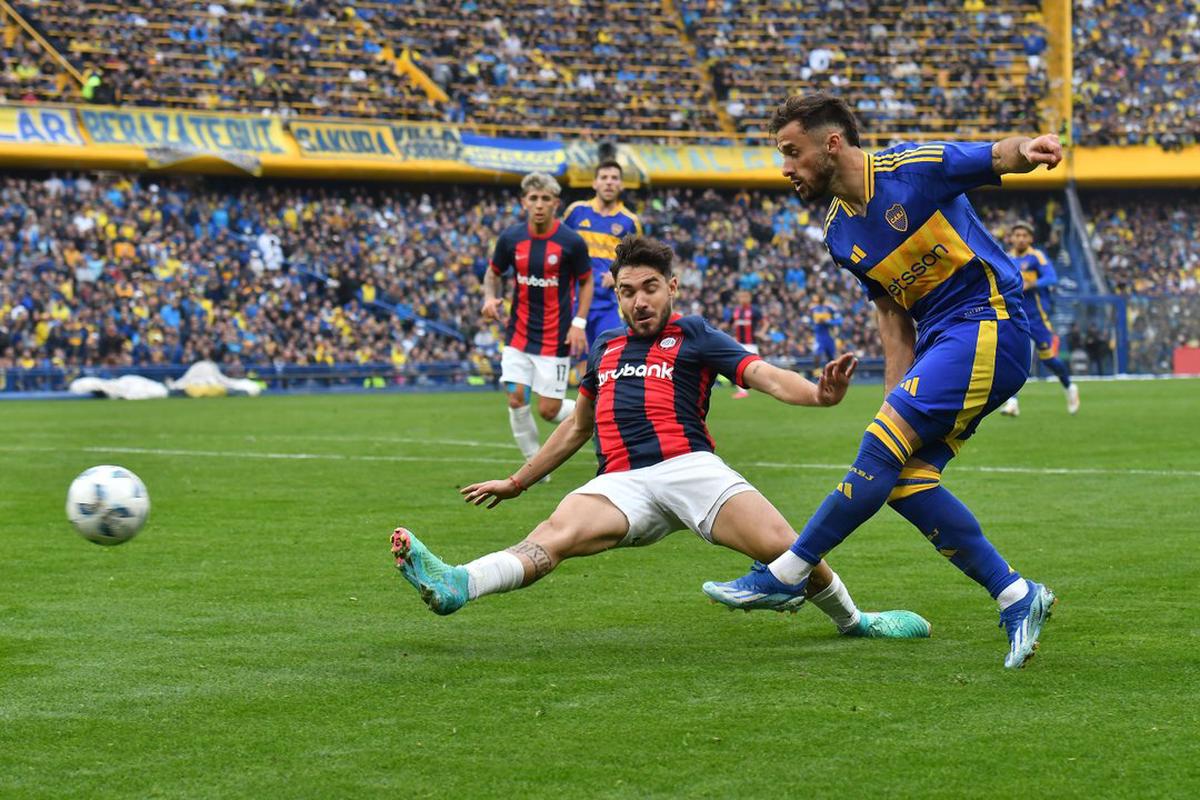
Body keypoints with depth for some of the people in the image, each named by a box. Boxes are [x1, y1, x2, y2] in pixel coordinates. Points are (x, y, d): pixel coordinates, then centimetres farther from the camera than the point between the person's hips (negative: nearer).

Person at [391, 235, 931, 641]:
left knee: (782, 547, -22)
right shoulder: (604, 348, 27)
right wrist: (516, 482, 41)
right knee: (556, 532, -27)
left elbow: (766, 377, 0)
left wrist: (818, 393, -23)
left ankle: (852, 620, 5)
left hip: (688, 466, -3)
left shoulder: (694, 336, 13)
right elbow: (577, 427, 38)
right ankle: (454, 587, -52)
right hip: (622, 481, 3)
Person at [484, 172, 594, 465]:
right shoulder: (511, 238, -3)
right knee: (516, 399, -5)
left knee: (549, 410, -5)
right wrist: (490, 298, -7)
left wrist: (579, 322, -8)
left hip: (555, 339, -3)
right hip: (519, 334, 3)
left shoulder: (571, 241, -11)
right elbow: (493, 273, 13)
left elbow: (586, 282, 2)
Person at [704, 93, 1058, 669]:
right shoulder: (839, 233, 10)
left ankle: (786, 574, -7)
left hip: (987, 326, -8)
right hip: (940, 339, 8)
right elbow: (892, 311, 13)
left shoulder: (914, 169, -12)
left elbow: (996, 155, -13)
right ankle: (1016, 596, 1)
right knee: (905, 480, -5)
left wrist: (1027, 149, -38)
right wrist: (899, 396, 1)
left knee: (882, 448, -15)